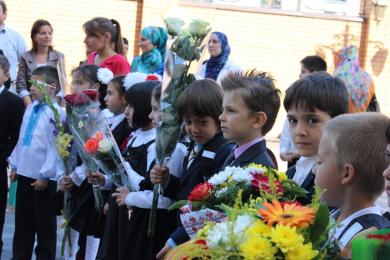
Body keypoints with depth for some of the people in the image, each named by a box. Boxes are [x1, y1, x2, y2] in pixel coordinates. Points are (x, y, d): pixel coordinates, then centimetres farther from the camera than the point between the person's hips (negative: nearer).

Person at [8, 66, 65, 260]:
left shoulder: (57, 113, -16)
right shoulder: (30, 108, 8)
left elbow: (55, 147, -18)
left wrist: (45, 174, -17)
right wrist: (15, 165, 16)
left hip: (43, 177, -8)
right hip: (24, 172, 8)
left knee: (45, 225, 6)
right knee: (22, 222, 17)